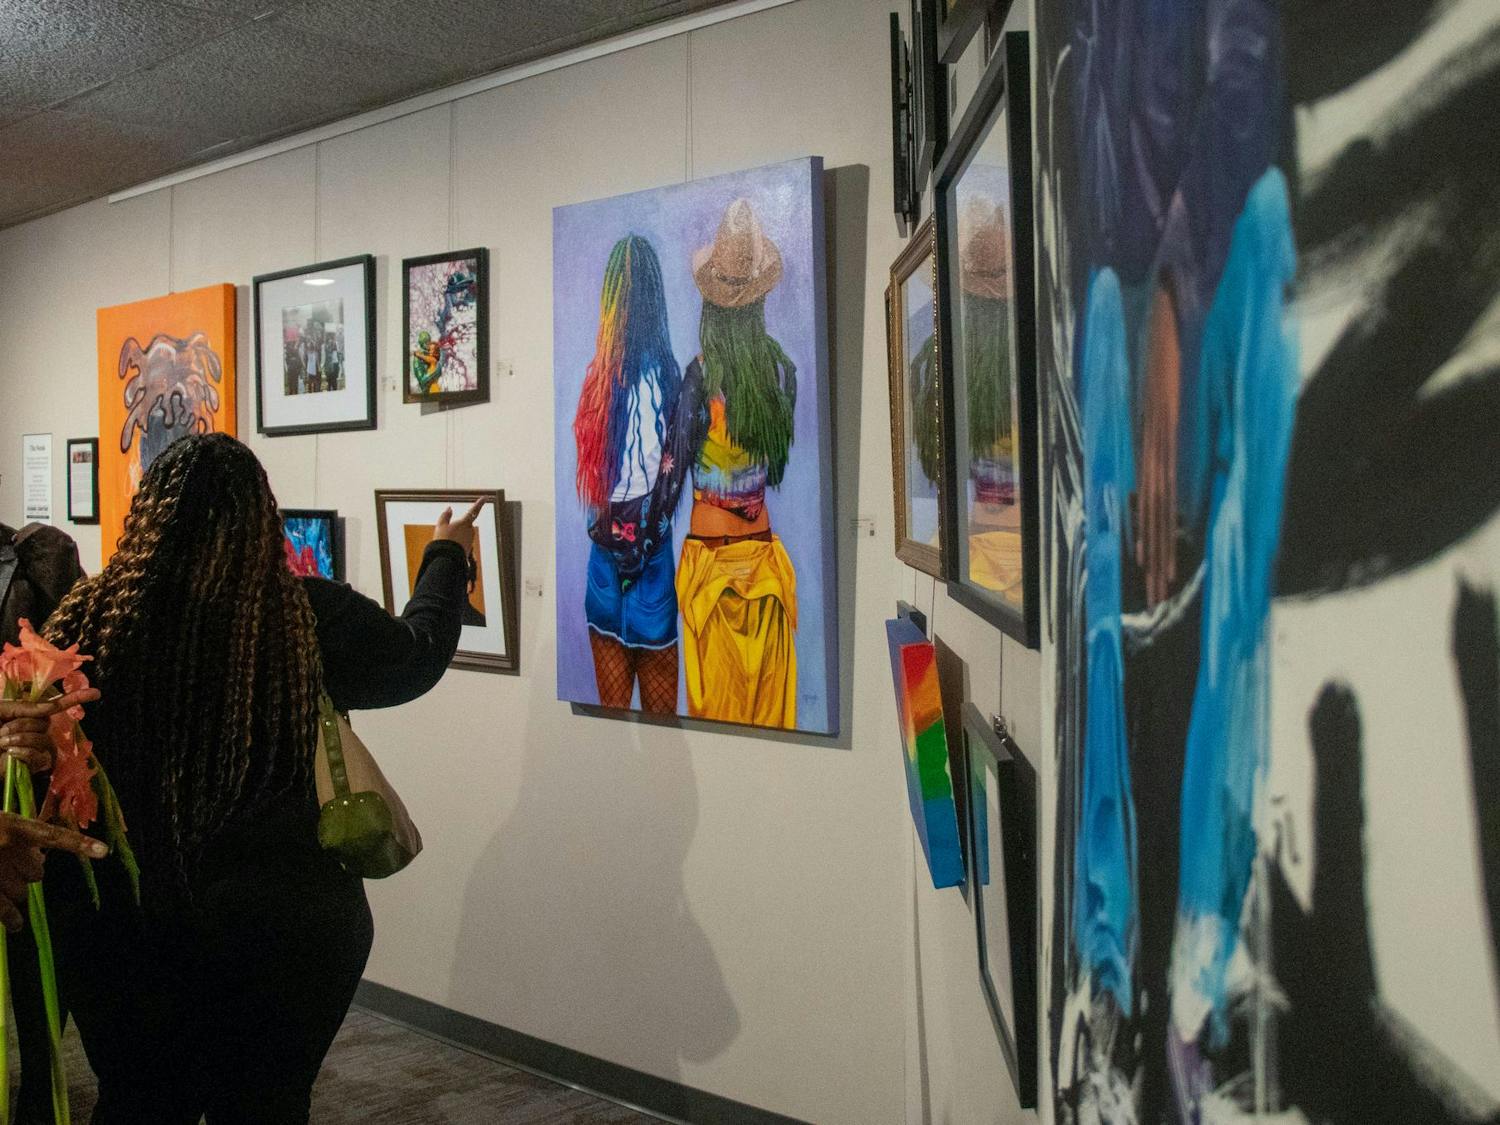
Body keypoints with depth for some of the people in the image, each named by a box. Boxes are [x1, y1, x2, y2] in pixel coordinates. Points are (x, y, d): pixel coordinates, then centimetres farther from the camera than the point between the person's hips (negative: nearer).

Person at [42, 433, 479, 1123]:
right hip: (278, 927, -1)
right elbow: (420, 653, 7)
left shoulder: (89, 619, -11)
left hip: (117, 929, 2)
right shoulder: (312, 620, -13)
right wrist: (446, 556, 24)